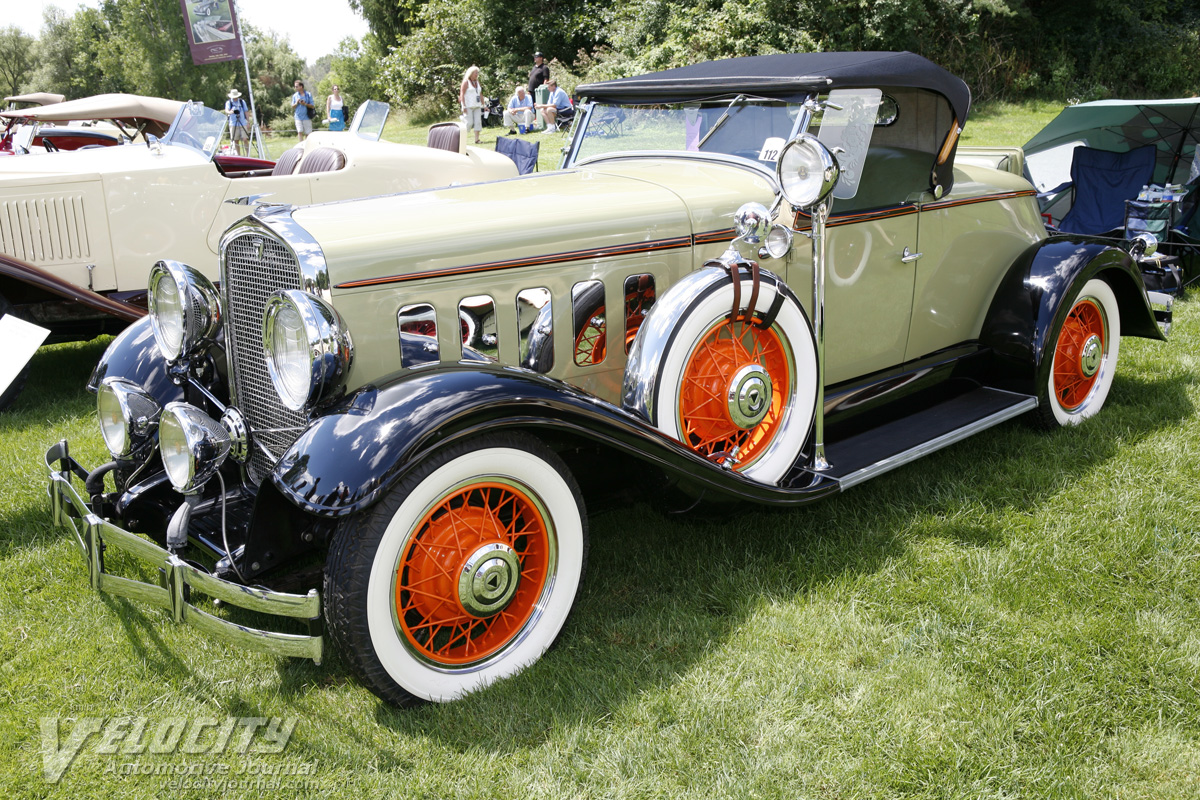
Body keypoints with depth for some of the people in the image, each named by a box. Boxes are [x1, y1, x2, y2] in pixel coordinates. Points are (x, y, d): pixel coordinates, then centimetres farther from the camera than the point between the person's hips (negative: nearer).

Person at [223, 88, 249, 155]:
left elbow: (246, 112, 11)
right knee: (236, 140, 1)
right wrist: (230, 112, -37)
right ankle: (239, 155, 9)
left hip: (243, 124, 0)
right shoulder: (228, 102, 3)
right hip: (233, 124, 0)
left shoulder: (242, 102, 8)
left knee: (245, 139, -9)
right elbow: (226, 111, -13)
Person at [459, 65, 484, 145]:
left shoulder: (477, 82, 16)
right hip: (468, 106, -6)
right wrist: (464, 106, -17)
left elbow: (480, 94, 20)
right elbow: (462, 94, -9)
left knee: (478, 122, -3)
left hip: (477, 105, 6)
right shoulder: (466, 82, -4)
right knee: (469, 122, -11)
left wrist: (483, 105, 14)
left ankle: (477, 139, -1)